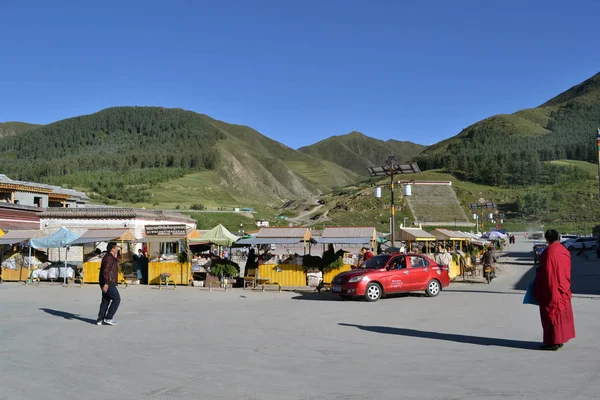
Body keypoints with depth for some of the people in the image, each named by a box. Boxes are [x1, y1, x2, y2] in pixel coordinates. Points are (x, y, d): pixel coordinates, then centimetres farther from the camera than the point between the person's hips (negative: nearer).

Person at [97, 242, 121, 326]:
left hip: (108, 283, 10)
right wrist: (106, 283, -31)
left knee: (106, 301, 11)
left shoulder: (111, 258, 18)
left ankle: (100, 319, 12)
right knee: (116, 299, -6)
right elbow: (106, 271, -24)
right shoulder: (109, 258, -15)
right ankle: (108, 318, -4)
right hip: (108, 283, -10)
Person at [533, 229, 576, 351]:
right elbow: (568, 271, 10)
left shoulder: (548, 252, -18)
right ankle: (561, 339, 23)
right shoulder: (565, 251, 4)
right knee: (562, 312, 15)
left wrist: (537, 291, -7)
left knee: (551, 314, -1)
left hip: (551, 290, -7)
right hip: (564, 289, 7)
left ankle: (552, 342, 2)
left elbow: (543, 272, -15)